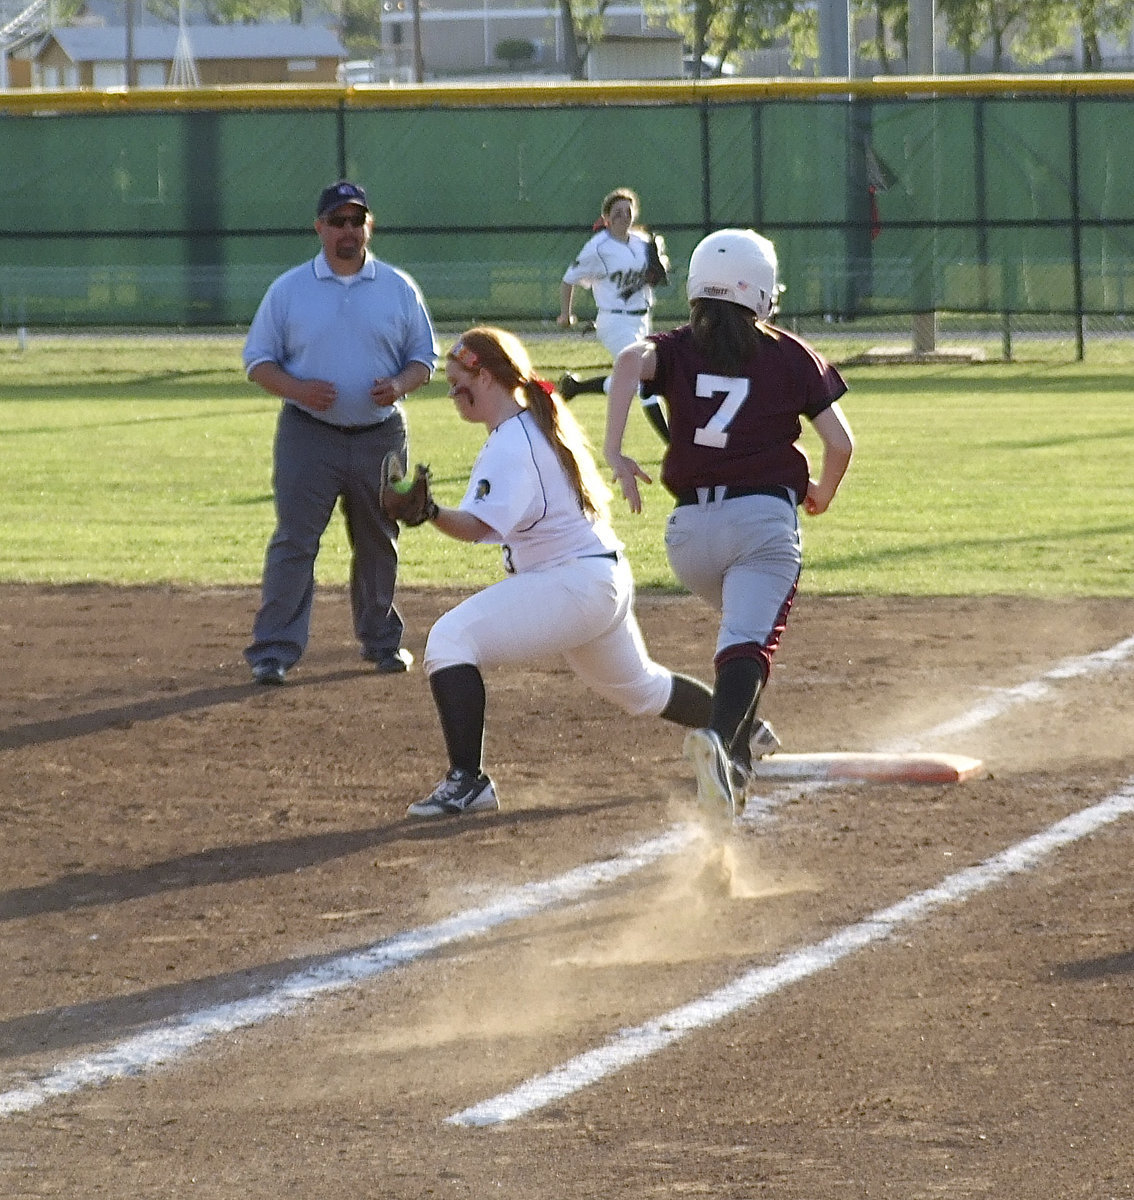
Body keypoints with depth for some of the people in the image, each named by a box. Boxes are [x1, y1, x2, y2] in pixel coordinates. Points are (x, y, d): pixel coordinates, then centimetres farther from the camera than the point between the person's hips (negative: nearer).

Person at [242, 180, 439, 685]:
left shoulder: (398, 289, 5)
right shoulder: (288, 289, 2)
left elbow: (424, 357, 10)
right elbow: (257, 359, 3)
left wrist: (400, 383, -12)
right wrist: (296, 388, -16)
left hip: (380, 435, 2)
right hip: (308, 435, -2)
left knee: (378, 543, 12)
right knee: (293, 542, -8)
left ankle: (381, 640, 27)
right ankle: (274, 649, -8)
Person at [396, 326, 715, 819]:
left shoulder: (510, 446, -20)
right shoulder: (540, 424, 11)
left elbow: (477, 525, -33)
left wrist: (431, 513, -50)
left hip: (571, 584, -11)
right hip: (606, 580, 11)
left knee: (451, 638, -20)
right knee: (640, 689, 32)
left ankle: (467, 782, -25)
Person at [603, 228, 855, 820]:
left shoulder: (676, 349, 9)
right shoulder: (791, 356, 7)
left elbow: (631, 360, -14)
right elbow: (840, 442, 4)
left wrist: (614, 453, -19)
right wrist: (822, 494, 25)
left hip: (690, 528, 3)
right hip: (765, 519, -3)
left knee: (745, 616, 32)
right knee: (749, 643, -16)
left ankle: (741, 735, 34)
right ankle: (721, 738, -44)